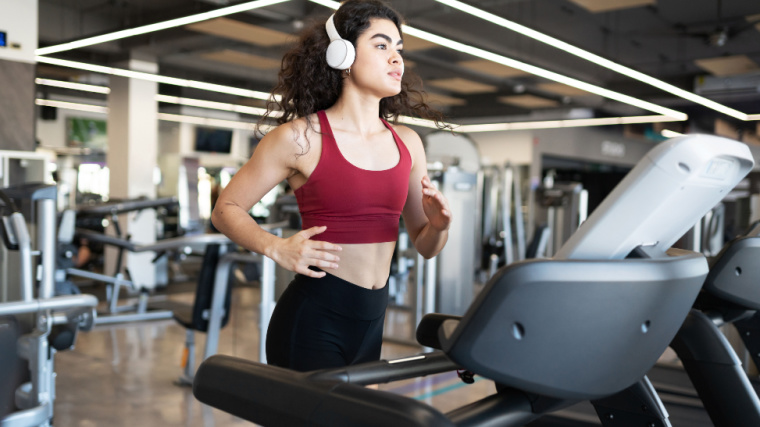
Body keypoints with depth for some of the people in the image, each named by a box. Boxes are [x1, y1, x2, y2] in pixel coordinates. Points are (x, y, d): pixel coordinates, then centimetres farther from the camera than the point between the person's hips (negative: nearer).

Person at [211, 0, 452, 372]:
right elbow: (226, 210, -3)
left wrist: (438, 226, -10)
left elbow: (425, 246, 13)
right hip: (312, 319, -6)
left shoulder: (407, 144, 7)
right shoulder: (300, 138, -8)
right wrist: (276, 248, -20)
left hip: (371, 322, 6)